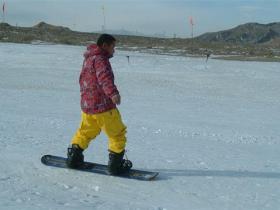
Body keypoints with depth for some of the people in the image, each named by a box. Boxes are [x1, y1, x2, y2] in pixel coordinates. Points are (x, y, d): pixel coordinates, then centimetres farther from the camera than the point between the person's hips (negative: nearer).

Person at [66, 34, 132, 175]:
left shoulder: (88, 59, 17)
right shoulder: (100, 59, -14)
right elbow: (104, 77, -34)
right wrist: (113, 93, -48)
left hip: (86, 105, 9)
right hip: (103, 106, -9)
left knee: (85, 132, 27)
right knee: (118, 134, 5)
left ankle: (74, 158, 30)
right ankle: (115, 164, 7)